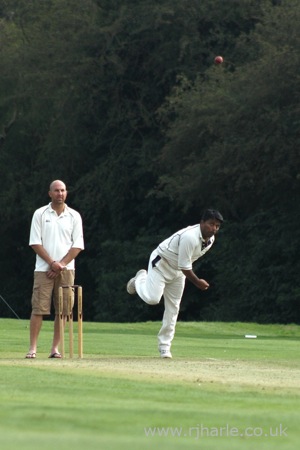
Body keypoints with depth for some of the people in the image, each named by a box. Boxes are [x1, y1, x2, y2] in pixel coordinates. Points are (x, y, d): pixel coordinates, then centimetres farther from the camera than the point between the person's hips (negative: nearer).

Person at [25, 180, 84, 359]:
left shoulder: (74, 216, 7)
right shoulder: (40, 214, 4)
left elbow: (78, 245, 4)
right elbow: (35, 243, -1)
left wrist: (61, 264, -8)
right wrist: (52, 263, -11)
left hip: (66, 269, 2)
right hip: (44, 269, -2)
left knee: (63, 310, -1)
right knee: (39, 308, -8)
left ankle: (55, 348, 3)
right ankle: (33, 348, -10)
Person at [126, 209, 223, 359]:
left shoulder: (210, 239, -6)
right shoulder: (190, 237, -35)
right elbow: (185, 267, -31)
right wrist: (197, 282, -23)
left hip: (177, 272, 8)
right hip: (161, 263, -8)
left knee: (173, 308, 6)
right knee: (152, 298, -20)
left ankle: (164, 345, 13)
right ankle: (141, 279, 14)